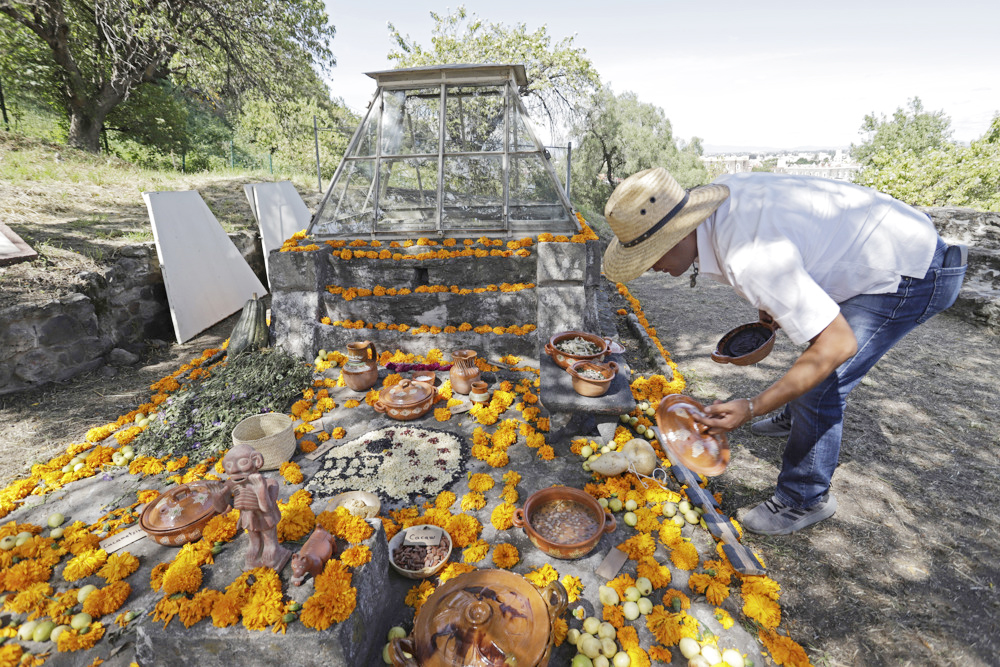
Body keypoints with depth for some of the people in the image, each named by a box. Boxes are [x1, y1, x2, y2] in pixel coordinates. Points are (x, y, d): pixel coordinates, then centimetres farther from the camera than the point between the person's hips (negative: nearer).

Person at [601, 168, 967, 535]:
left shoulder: (750, 260, -40)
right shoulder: (716, 193, -12)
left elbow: (838, 344, -34)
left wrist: (753, 407, -33)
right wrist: (770, 307, 15)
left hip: (908, 272, -9)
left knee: (819, 388, -10)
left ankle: (804, 501, 12)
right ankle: (796, 416, 54)